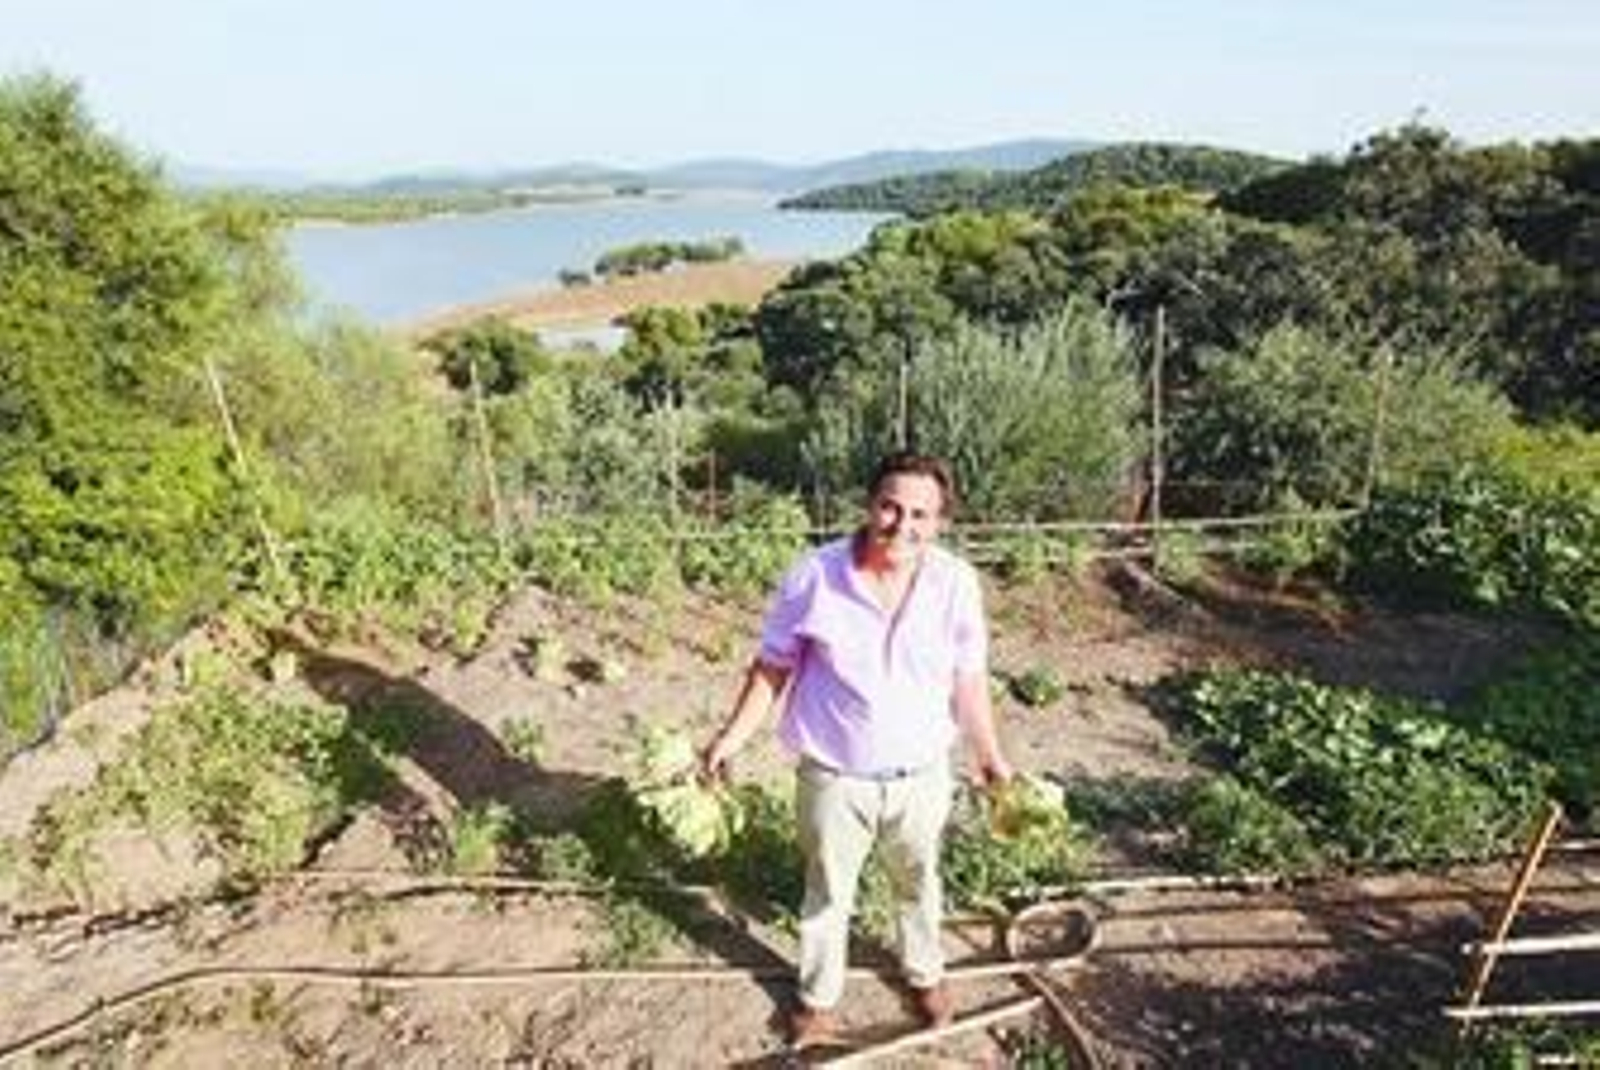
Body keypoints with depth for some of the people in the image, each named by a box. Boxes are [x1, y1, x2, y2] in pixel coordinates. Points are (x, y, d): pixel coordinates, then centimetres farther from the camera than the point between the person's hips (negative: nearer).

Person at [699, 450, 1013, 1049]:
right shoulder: (814, 576, -20)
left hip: (922, 776, 2)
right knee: (827, 892, 21)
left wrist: (989, 754, 8)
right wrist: (733, 735, -8)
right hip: (833, 778, -1)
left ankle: (925, 974, 56)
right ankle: (818, 996, 47)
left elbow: (967, 679, -1)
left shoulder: (957, 583, -14)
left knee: (918, 884, 27)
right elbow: (774, 666, -7)